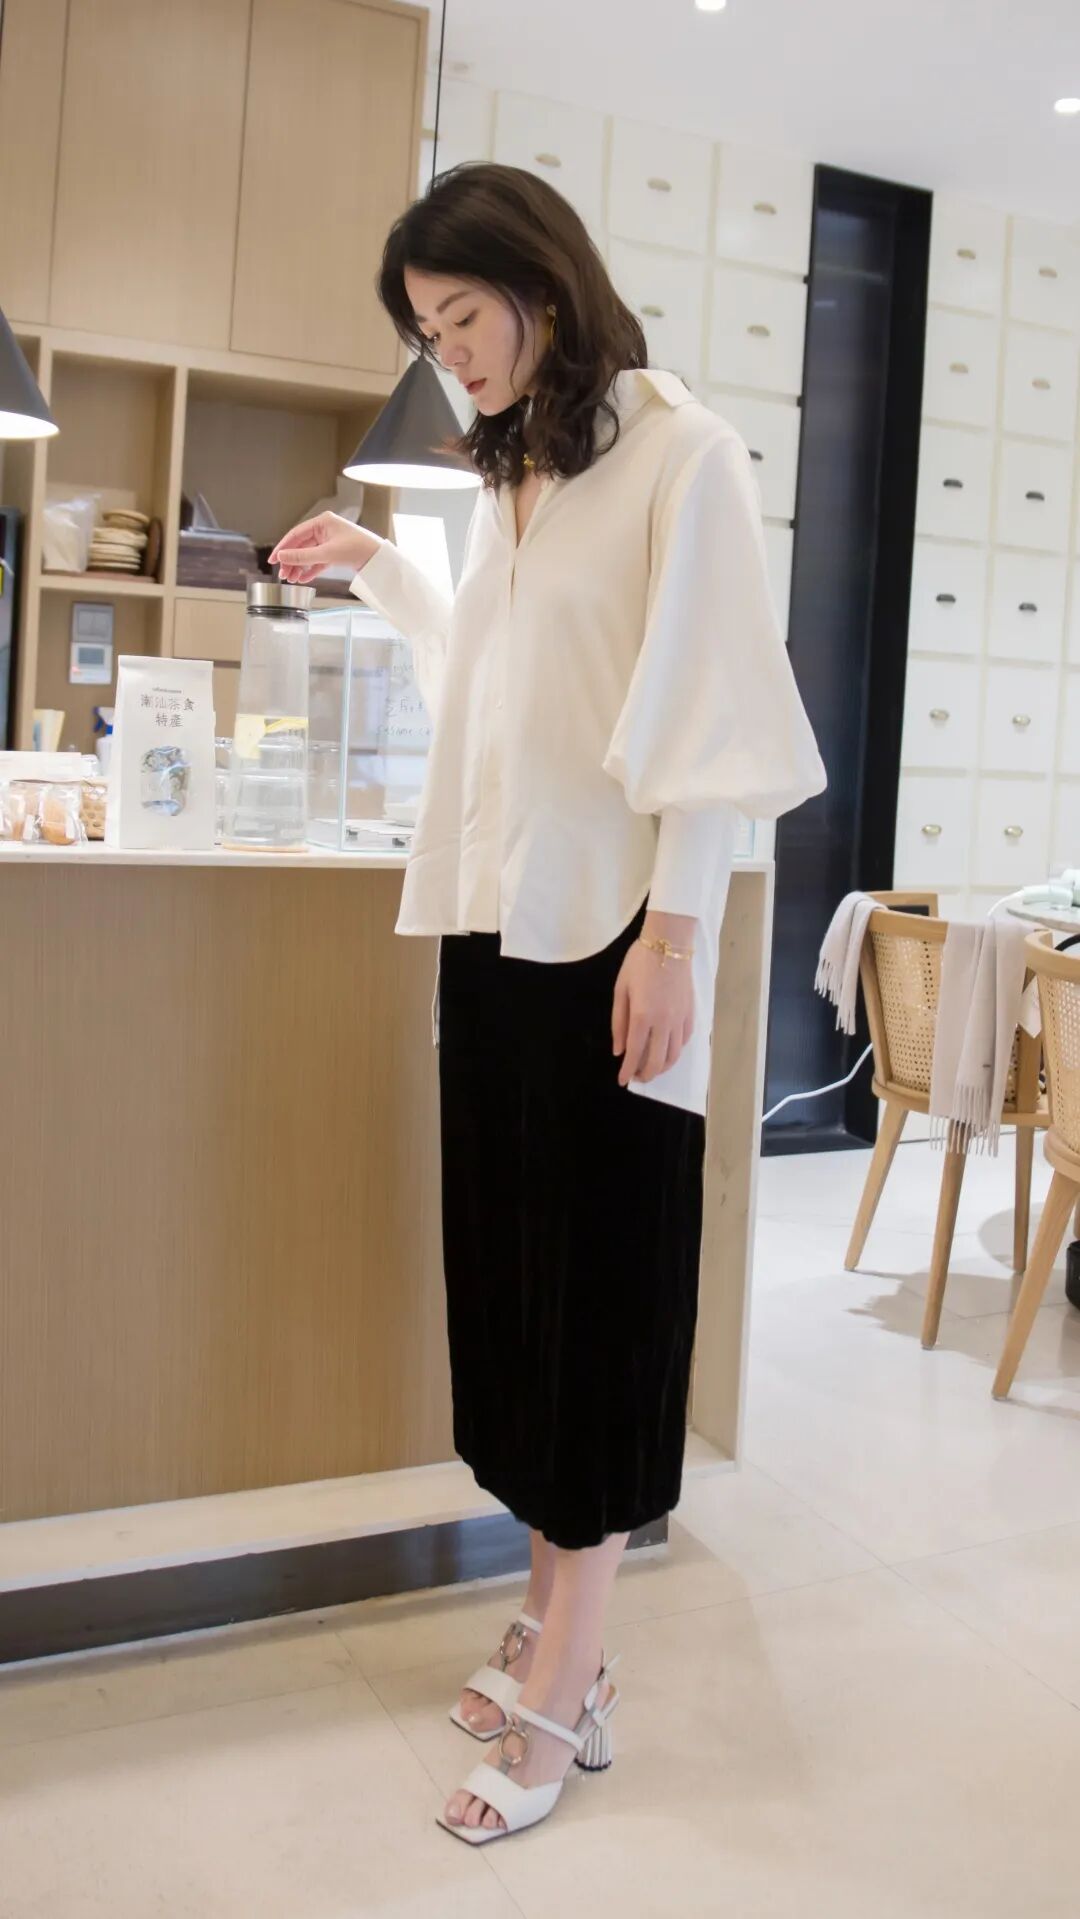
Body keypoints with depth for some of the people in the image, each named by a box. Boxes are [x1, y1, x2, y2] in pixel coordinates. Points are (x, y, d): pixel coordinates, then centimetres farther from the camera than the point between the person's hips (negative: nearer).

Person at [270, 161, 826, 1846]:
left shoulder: (679, 449, -5)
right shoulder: (506, 477, 16)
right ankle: (558, 1628, 20)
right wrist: (372, 569, 27)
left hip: (609, 930, -7)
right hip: (496, 919, 7)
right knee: (512, 1271, 8)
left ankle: (558, 1693, 8)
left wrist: (673, 933, -17)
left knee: (600, 1282, -2)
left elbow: (711, 709, -11)